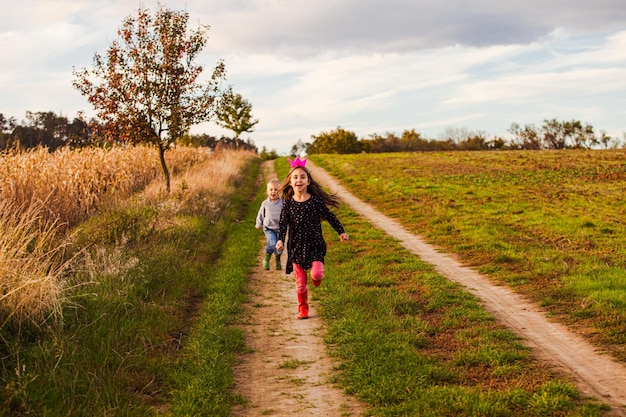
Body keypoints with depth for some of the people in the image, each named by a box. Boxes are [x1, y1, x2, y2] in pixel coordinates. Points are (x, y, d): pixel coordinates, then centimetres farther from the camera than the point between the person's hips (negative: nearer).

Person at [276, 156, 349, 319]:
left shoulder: (316, 200, -5)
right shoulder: (287, 203, -4)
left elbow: (329, 216, 5)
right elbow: (283, 223, -5)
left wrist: (341, 232, 10)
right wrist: (280, 240, -19)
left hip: (315, 245, -1)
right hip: (296, 246, 1)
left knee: (317, 273, -17)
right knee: (300, 281, 4)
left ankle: (316, 277, 21)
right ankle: (302, 309, 22)